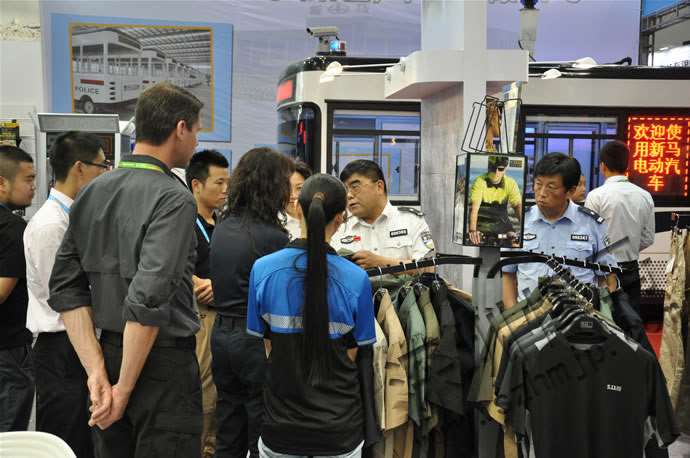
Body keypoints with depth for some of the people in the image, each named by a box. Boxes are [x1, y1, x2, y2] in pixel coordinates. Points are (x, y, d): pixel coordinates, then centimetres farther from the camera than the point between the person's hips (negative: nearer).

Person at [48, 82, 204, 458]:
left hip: (109, 352, 7)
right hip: (163, 362, -7)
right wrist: (125, 388, -16)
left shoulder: (92, 192, 6)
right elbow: (149, 298, -25)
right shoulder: (174, 198, -16)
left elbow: (66, 288, 5)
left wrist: (97, 369, 1)